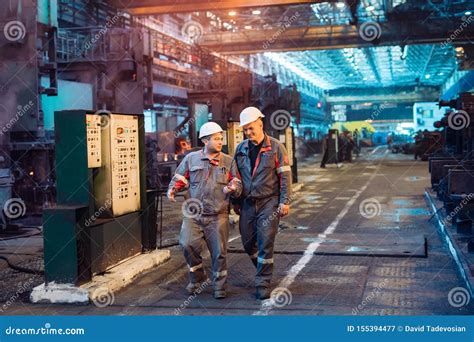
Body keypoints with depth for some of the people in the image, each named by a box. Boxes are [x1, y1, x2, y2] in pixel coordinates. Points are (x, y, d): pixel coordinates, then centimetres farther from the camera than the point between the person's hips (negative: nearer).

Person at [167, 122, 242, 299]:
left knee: (219, 251, 1)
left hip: (218, 216, 0)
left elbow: (238, 185, 10)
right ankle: (197, 277, 9)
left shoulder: (228, 161, 8)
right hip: (193, 214, 0)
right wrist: (172, 189, -6)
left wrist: (233, 187, -12)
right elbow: (180, 178, 13)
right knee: (187, 244, -16)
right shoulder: (191, 158, 8)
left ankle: (219, 286, 20)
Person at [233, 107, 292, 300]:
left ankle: (263, 284, 2)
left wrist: (285, 202, -9)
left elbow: (285, 175, -3)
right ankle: (263, 270, 32)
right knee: (248, 242, 8)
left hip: (269, 202, -4)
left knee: (265, 243, -6)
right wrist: (236, 202, 14)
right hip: (247, 203, 4)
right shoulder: (240, 149, 9)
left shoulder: (275, 147, -3)